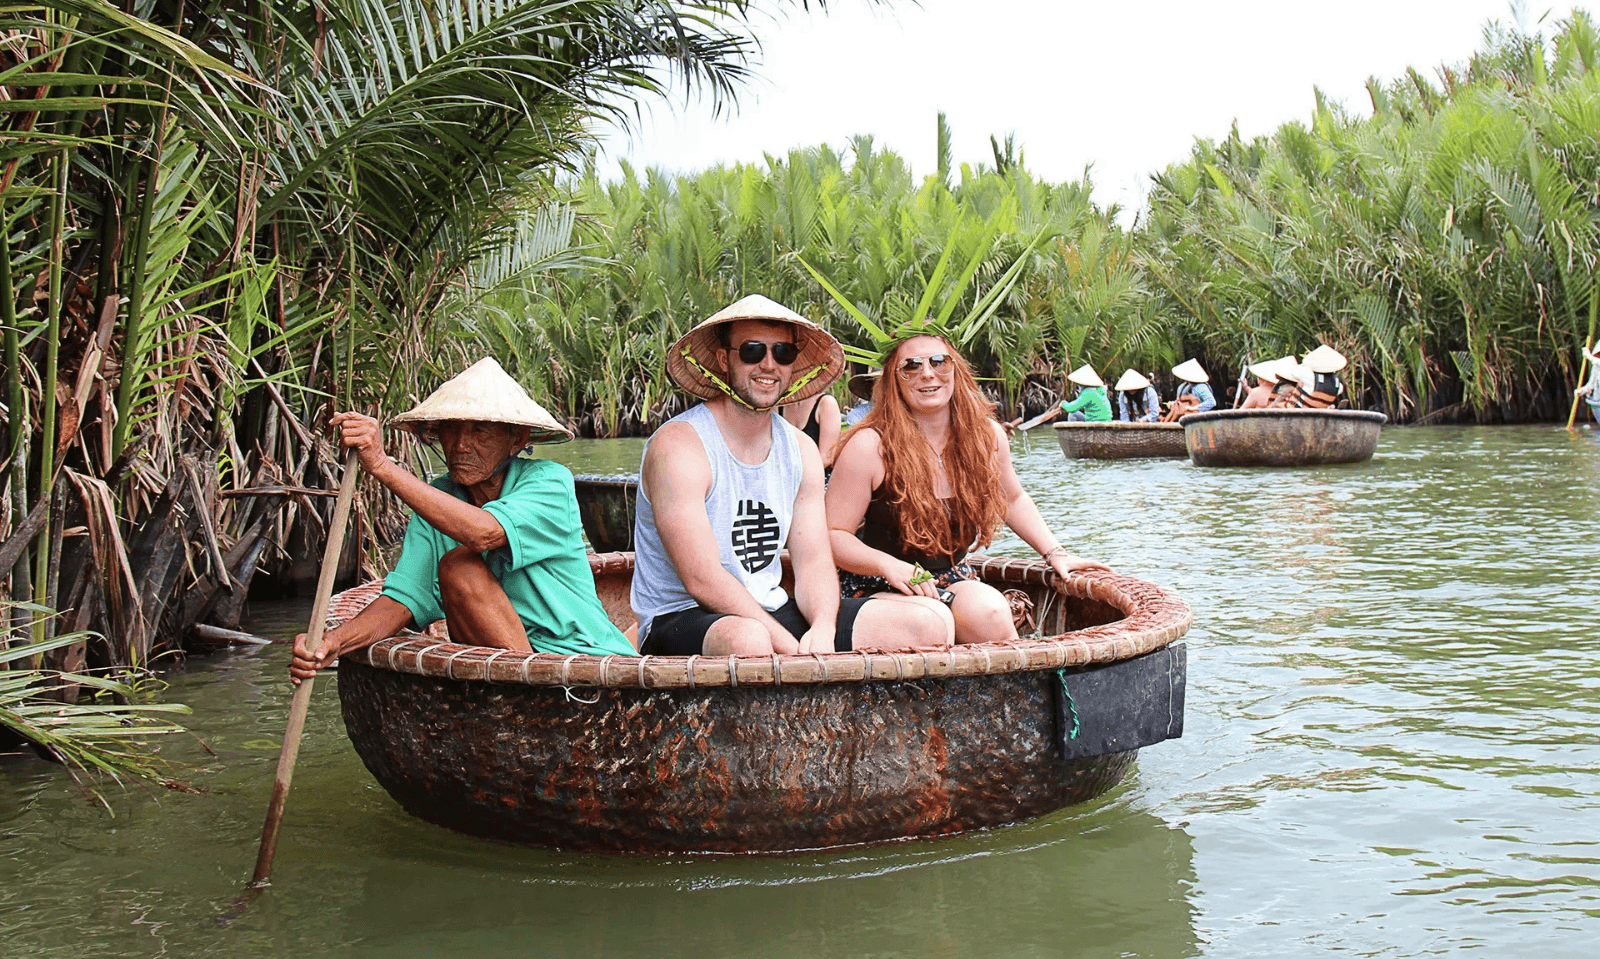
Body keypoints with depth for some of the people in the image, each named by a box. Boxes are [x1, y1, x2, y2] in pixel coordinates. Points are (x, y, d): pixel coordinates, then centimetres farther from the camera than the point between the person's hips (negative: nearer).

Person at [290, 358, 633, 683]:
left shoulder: (549, 481, -11)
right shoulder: (436, 500, 5)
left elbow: (482, 533, -31)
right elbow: (404, 598, -5)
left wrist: (382, 465, -31)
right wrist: (333, 642, -24)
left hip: (586, 658, -6)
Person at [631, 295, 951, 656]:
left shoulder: (800, 450, 9)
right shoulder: (678, 446, -14)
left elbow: (814, 563, 4)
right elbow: (703, 580, -21)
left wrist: (823, 630, -19)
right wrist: (795, 651, -27)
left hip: (773, 613, 7)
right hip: (681, 622, -7)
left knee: (933, 623, -7)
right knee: (747, 641, -44)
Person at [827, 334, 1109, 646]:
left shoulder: (986, 435, 4)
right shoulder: (869, 446, -12)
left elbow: (1013, 499, 24)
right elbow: (833, 535, -10)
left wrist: (1055, 552, 14)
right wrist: (889, 566, -26)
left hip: (954, 581, 4)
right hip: (880, 588, -4)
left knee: (989, 610, -32)